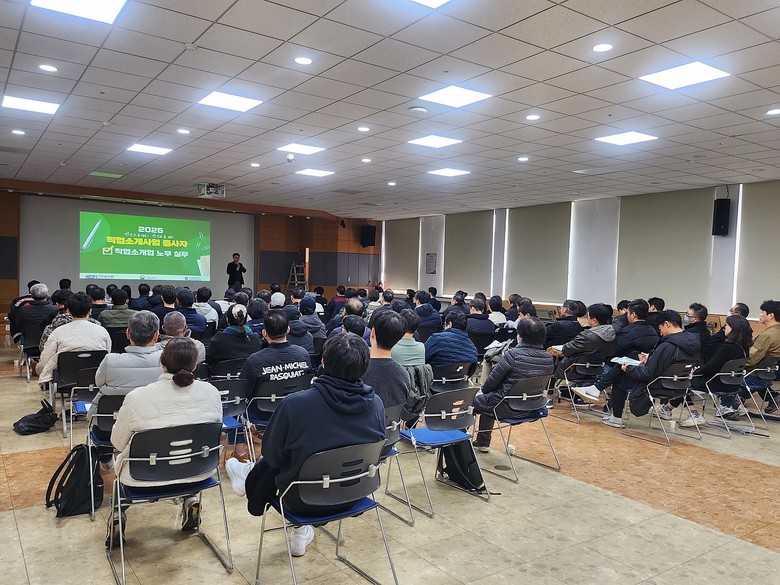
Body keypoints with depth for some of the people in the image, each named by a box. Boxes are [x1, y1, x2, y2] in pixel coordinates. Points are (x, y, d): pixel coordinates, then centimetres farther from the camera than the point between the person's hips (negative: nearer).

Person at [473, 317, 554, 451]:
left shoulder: (512, 354, -22)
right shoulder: (548, 358, -4)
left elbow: (493, 381, -13)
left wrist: (484, 389, 11)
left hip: (510, 408, -7)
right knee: (487, 400, 30)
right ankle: (483, 443, 41)